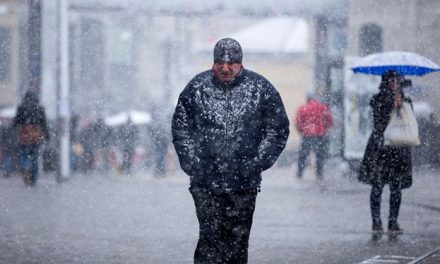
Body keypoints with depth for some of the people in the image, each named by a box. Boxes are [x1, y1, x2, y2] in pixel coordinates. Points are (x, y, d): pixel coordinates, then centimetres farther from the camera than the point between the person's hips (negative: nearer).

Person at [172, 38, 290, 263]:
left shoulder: (260, 88, 3)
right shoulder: (197, 87, 3)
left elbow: (277, 129, 8)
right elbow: (181, 129, 10)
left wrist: (257, 163, 0)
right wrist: (192, 164, 1)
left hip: (244, 183, 1)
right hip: (205, 181, -1)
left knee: (238, 238, 5)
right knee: (210, 236, -7)